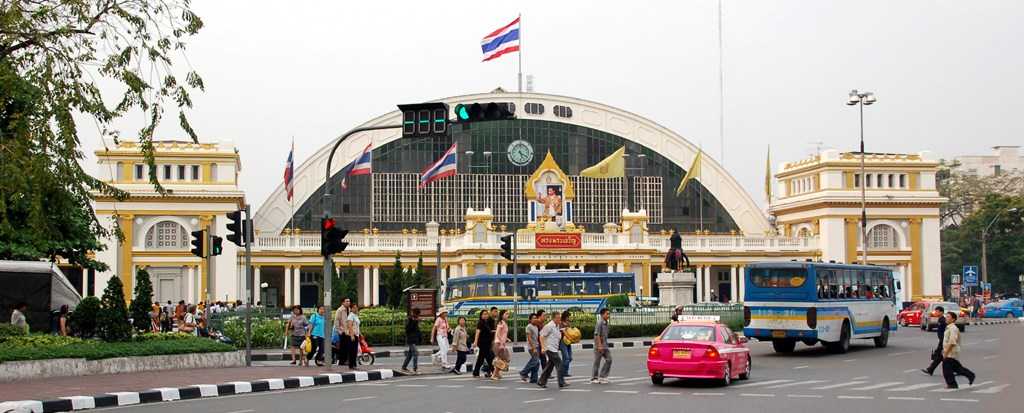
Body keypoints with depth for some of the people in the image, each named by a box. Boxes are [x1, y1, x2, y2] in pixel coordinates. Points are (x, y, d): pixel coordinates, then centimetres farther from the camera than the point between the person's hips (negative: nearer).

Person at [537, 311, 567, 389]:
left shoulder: (557, 326, 14)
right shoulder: (549, 326, -13)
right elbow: (542, 336, -13)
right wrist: (543, 347, -19)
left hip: (554, 349, 9)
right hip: (550, 349, -9)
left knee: (550, 365, 12)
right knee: (558, 363, -12)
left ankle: (541, 382, 19)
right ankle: (561, 383, -11)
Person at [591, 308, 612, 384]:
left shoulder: (605, 323, 12)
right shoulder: (599, 322, -14)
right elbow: (597, 334, -19)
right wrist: (600, 345, -24)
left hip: (605, 346, 8)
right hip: (599, 346, -8)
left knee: (609, 359, 1)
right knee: (597, 362, 0)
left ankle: (602, 377, 7)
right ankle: (594, 378, 10)